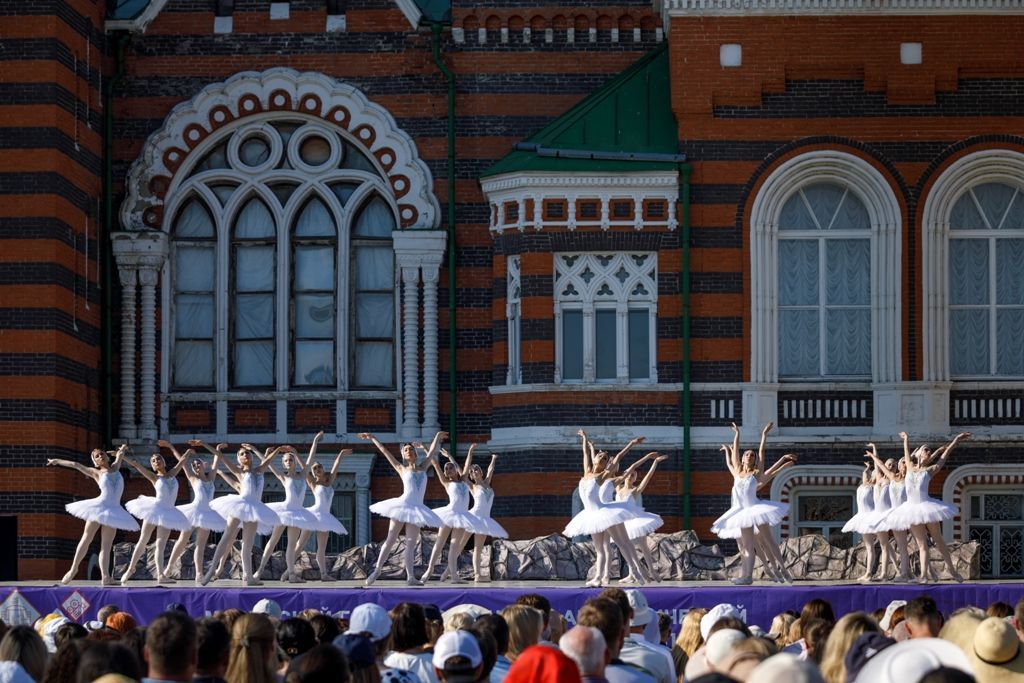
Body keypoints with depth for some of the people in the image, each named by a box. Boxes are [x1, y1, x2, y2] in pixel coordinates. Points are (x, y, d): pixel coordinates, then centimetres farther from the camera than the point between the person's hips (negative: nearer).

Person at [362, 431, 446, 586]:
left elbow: (432, 451, 25)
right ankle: (377, 570, 0)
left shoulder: (423, 467, 15)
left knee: (411, 544, 0)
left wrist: (437, 437, 31)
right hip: (403, 505, -3)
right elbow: (385, 451, 11)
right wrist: (372, 438, 14)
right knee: (390, 540, -3)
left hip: (416, 509, 3)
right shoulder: (402, 469, 8)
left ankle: (410, 576, -7)